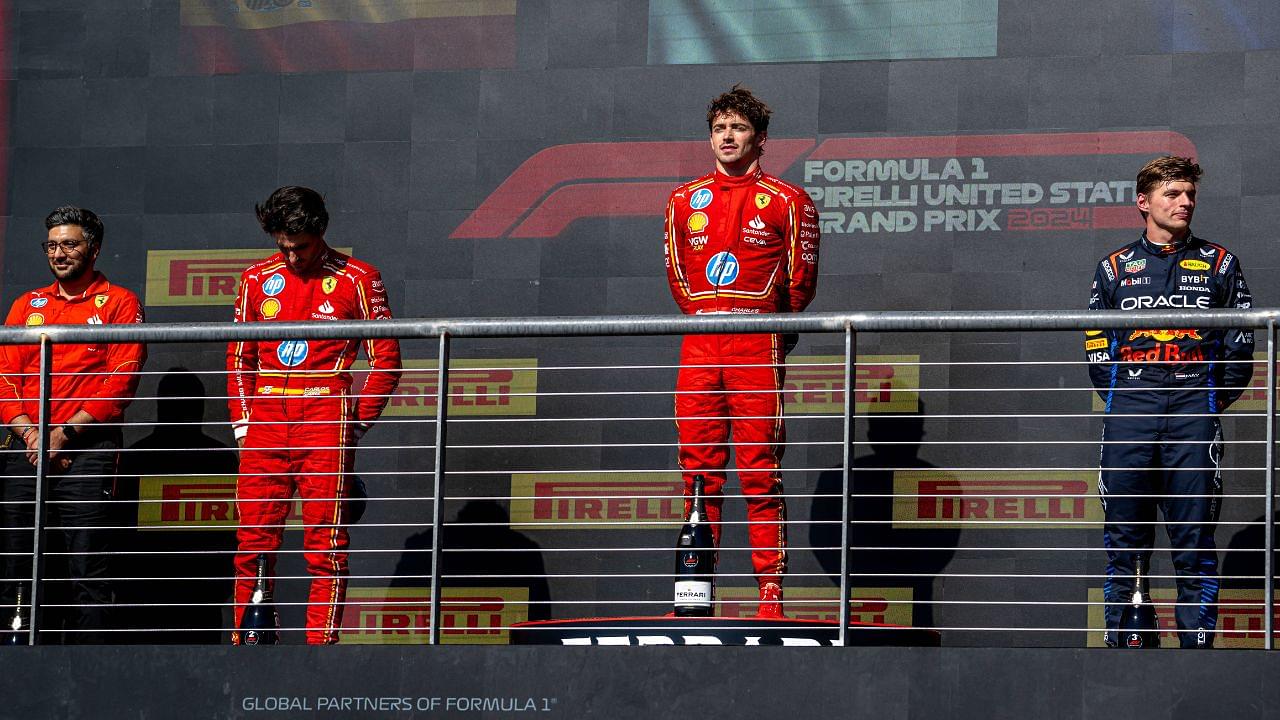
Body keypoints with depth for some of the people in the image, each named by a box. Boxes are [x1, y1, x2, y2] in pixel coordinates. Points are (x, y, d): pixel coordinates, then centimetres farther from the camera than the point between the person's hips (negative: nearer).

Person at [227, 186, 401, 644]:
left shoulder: (358, 280, 3)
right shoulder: (257, 279, 14)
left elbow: (385, 359, 5)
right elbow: (239, 357, 20)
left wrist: (358, 422, -1)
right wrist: (241, 419, 10)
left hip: (325, 423, -3)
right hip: (265, 422, 3)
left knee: (325, 542, -5)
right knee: (253, 538, 0)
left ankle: (323, 643, -5)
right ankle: (246, 640, 5)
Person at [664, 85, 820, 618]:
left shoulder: (787, 203, 2)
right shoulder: (684, 200, 14)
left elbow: (800, 281, 7)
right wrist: (705, 315, 14)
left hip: (757, 348, -4)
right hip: (698, 348, 4)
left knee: (760, 471, -7)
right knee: (698, 469, 3)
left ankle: (771, 594, -8)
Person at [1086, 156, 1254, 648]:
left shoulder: (1218, 264, 12)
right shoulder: (1115, 268, 14)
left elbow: (1241, 344, 10)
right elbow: (1096, 348, 14)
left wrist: (1212, 402, 2)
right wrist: (1122, 400, 4)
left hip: (1195, 413, -1)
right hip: (1129, 417, 1)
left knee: (1195, 537, -3)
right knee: (1124, 536, 0)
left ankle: (1198, 641, 0)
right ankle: (1121, 640, 5)